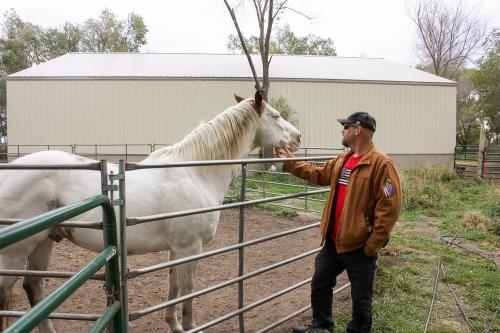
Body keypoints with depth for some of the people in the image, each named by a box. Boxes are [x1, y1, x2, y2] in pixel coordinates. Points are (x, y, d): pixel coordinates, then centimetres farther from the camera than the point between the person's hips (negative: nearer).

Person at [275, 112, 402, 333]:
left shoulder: (381, 163, -18)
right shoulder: (342, 160, 8)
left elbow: (389, 208, -21)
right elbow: (318, 174, 23)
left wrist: (372, 245, -19)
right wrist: (290, 163, 20)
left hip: (359, 246, -8)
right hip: (333, 241, 8)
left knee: (360, 297, 11)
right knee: (319, 284, 21)